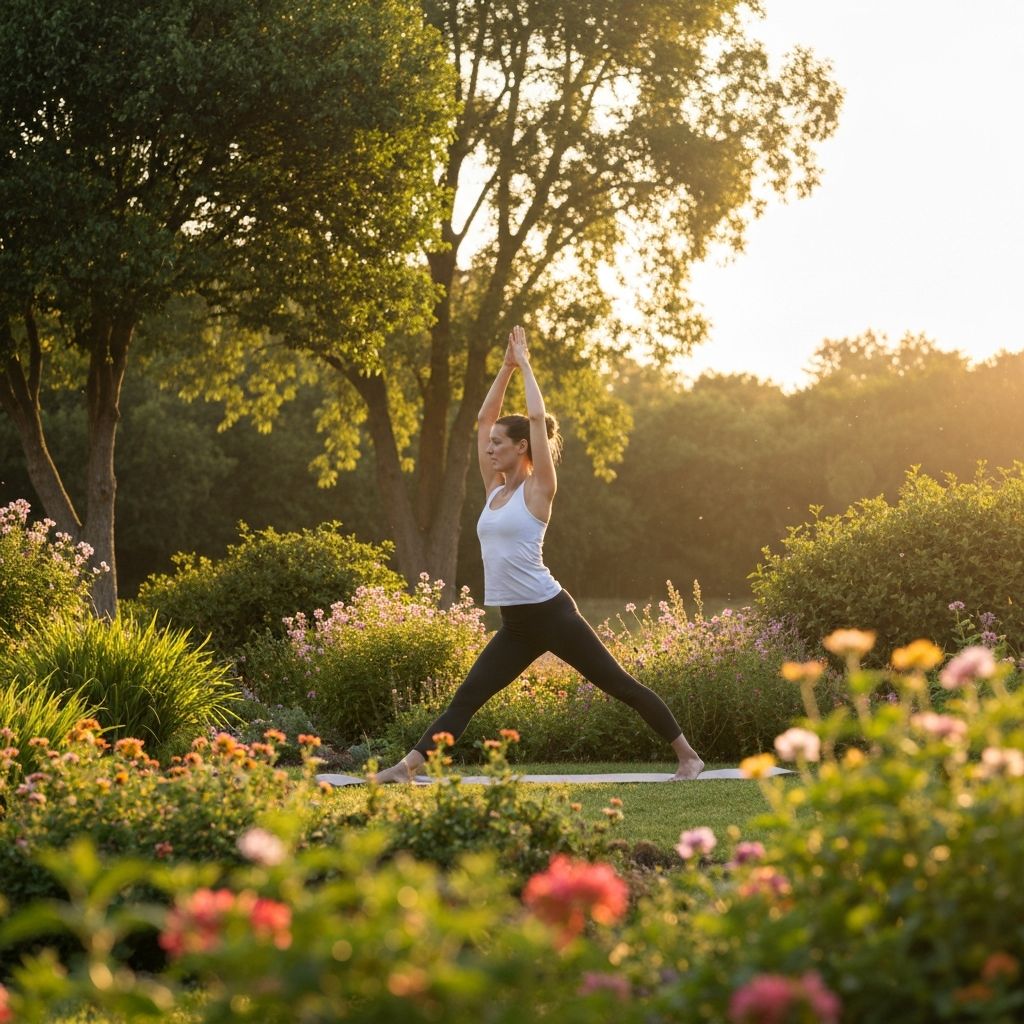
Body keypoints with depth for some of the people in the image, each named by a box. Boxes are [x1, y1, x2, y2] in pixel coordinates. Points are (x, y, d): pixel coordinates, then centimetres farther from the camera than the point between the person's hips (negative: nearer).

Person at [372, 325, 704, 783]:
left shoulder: (537, 488, -6)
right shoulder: (494, 488, 13)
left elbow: (538, 417, -12)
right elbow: (484, 418, 16)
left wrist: (524, 363, -1)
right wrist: (506, 367, 15)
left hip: (550, 612, -7)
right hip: (515, 624, 7)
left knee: (620, 685, 0)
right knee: (467, 698, 2)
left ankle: (687, 755, 9)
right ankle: (408, 765, -2)